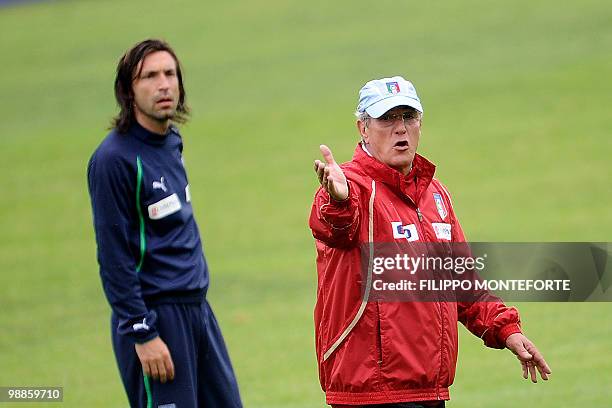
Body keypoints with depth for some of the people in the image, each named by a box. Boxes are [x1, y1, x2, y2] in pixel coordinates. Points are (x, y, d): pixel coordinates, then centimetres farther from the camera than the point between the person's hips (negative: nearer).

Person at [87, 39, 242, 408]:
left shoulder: (173, 142, 10)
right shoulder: (114, 158, -15)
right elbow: (113, 257, -17)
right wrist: (142, 333, -19)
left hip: (197, 307, 8)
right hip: (154, 313, -8)